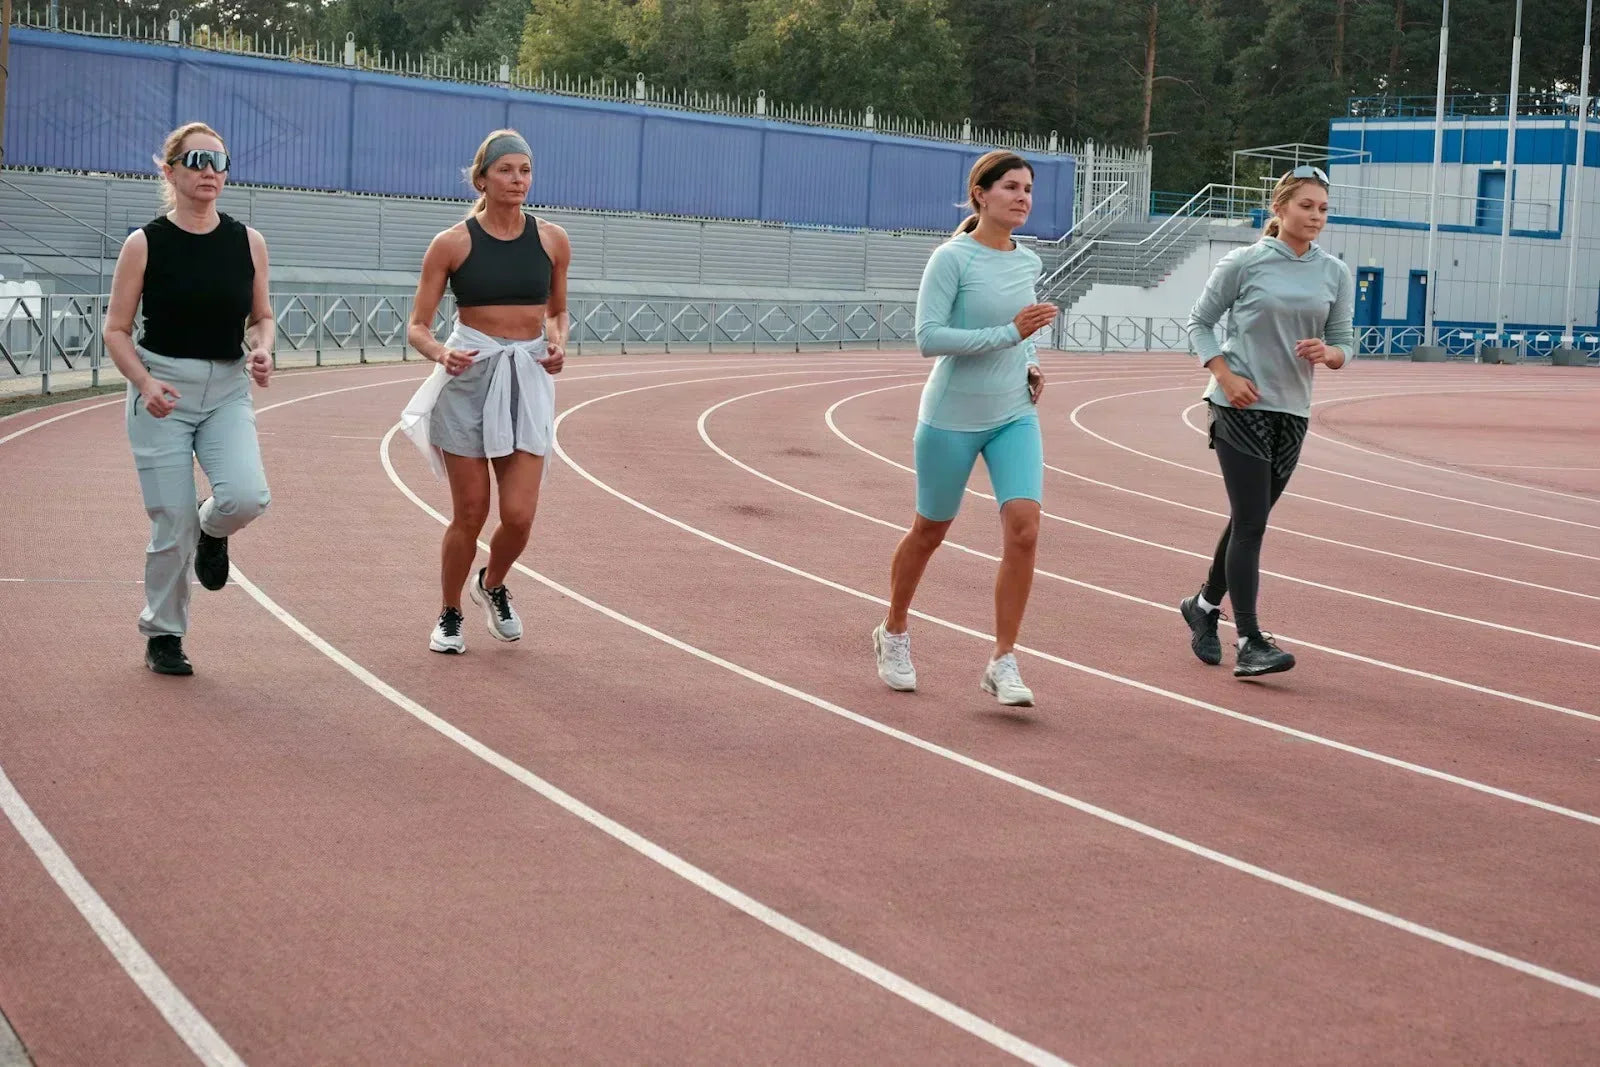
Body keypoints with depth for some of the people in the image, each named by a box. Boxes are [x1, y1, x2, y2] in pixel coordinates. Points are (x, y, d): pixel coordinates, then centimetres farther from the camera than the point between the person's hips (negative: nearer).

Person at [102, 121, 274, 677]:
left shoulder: (248, 241, 2)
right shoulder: (145, 243, -5)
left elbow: (261, 318, 13)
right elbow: (116, 329, -2)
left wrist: (261, 350, -9)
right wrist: (145, 382, -18)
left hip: (228, 391, 2)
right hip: (163, 393, -2)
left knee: (246, 496, -22)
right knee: (171, 525, -3)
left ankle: (212, 531, 15)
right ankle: (163, 636, 19)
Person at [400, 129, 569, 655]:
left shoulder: (552, 240, 4)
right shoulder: (452, 244, -5)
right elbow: (418, 326, -2)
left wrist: (557, 343, -2)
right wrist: (440, 353, -22)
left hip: (528, 380, 2)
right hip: (469, 378, -2)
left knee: (519, 515, -6)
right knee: (469, 514, 1)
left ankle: (492, 585, 27)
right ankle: (450, 615, 25)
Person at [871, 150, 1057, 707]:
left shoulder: (1028, 262, 7)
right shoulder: (952, 258, -13)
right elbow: (929, 337, -21)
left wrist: (1031, 364, 4)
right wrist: (1009, 333, -24)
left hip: (1014, 417, 5)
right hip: (951, 417, -4)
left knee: (1023, 527, -14)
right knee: (930, 530, 10)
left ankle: (1003, 662, -7)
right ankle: (893, 634, 36)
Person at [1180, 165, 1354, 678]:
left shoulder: (1336, 273, 7)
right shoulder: (1244, 263, -5)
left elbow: (1344, 343, 11)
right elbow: (1199, 323, 2)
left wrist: (1327, 353, -13)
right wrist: (1225, 375, -12)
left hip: (1292, 412, 5)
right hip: (1240, 407, -5)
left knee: (1249, 520, 14)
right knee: (1251, 522, -11)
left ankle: (1205, 604, 36)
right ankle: (1249, 643, -12)